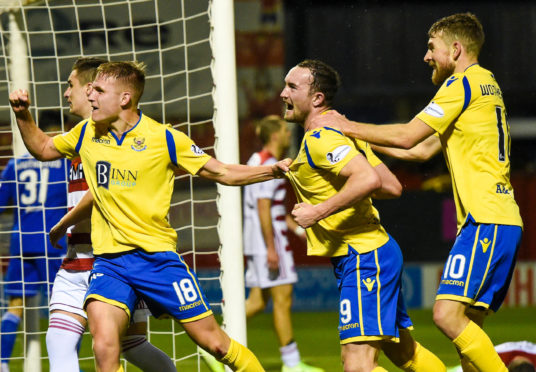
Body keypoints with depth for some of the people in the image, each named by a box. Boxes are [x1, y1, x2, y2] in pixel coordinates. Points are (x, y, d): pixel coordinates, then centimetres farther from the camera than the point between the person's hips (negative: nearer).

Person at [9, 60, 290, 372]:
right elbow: (42, 148, 24)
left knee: (214, 342, 2)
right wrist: (23, 115, 8)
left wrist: (273, 170, -12)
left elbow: (222, 173, 2)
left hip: (157, 257, -2)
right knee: (104, 346, -23)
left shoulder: (164, 139, -5)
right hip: (109, 261, 2)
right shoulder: (87, 133, 6)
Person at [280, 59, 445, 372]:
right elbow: (392, 187, 15)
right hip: (377, 253, 11)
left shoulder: (319, 138, -15)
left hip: (364, 257, -11)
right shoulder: (341, 131, 16)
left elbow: (369, 179, -31)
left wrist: (318, 212, -25)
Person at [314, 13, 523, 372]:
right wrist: (363, 139, 26)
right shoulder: (486, 84, 24)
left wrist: (350, 127, 2)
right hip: (503, 220, 10)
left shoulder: (464, 83, -6)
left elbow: (407, 136, -10)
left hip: (487, 220, -10)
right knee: (467, 325, 6)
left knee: (448, 314, -18)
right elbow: (424, 149, 28)